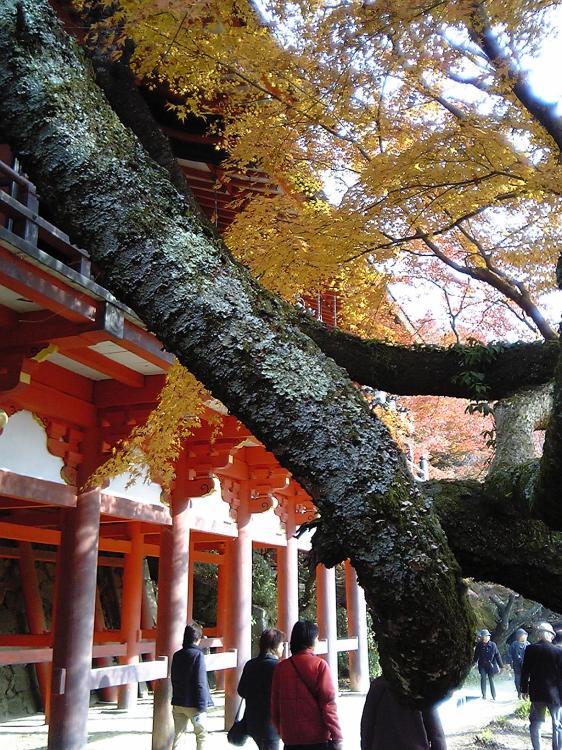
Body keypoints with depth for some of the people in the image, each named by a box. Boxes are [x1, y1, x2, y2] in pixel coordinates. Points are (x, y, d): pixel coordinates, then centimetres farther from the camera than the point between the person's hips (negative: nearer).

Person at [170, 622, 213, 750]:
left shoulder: (177, 655, 5)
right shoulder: (197, 654, -14)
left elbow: (174, 680, 12)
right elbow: (200, 683, -17)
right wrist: (201, 707, -15)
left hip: (178, 703, 5)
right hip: (193, 704, -5)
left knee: (179, 736, 9)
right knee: (202, 735, 12)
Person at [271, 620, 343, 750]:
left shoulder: (281, 667, 3)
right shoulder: (319, 665, -8)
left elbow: (275, 706, 7)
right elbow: (328, 703, -12)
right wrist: (337, 737, -7)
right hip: (318, 739, -3)